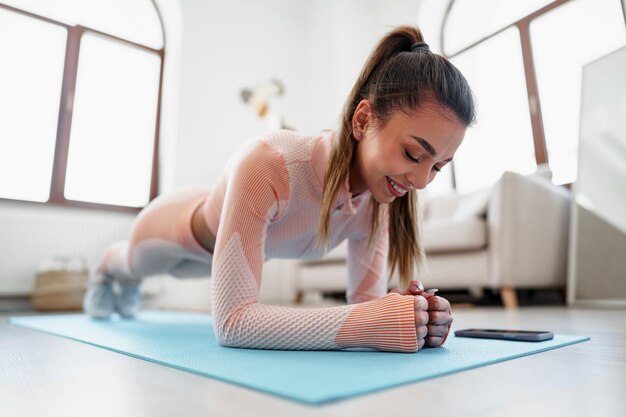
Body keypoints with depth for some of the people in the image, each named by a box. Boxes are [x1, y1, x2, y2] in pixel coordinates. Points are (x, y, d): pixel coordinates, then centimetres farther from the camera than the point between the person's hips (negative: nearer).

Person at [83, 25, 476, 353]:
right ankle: (106, 266, 75)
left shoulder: (382, 197, -30)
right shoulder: (265, 164, -49)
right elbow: (231, 320, -49)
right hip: (184, 223, -4)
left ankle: (129, 280, 77)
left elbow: (367, 299, -24)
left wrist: (412, 315, -46)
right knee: (135, 263, 35)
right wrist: (369, 324, -58)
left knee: (178, 270, 40)